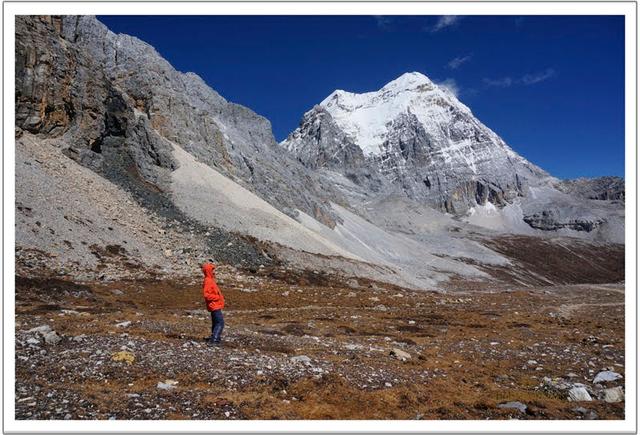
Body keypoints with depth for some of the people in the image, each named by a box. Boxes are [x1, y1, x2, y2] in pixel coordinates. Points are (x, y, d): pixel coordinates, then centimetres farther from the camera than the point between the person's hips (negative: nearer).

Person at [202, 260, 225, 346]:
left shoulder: (211, 280, 14)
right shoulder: (208, 281, -17)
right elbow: (206, 295, -25)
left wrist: (220, 297, 13)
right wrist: (217, 297, -19)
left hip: (216, 306, 10)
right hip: (214, 306, -10)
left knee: (216, 323, 19)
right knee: (220, 323, -13)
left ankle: (214, 338, 29)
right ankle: (213, 340, -16)